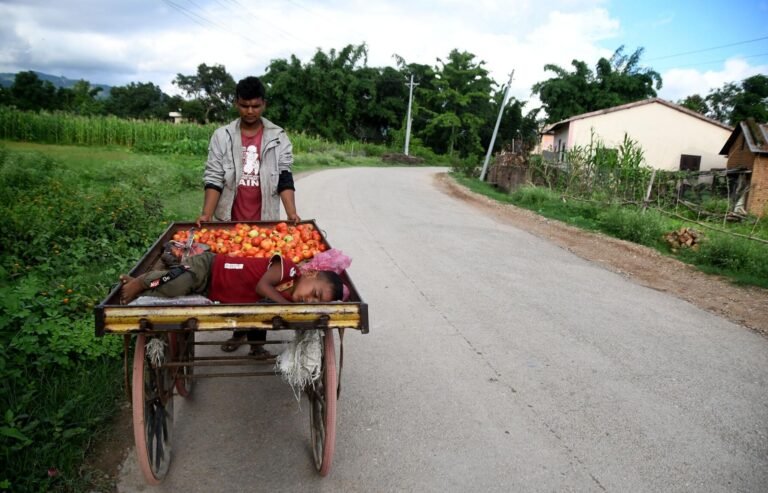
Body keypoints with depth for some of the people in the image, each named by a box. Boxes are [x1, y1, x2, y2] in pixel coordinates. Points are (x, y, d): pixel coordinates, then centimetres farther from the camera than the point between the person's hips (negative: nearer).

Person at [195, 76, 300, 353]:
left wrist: (292, 214, -18)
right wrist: (206, 215, -15)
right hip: (230, 222, 1)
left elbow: (284, 179, -4)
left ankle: (257, 338, 15)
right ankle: (238, 330, 27)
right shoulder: (222, 136, 2)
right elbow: (213, 179, -3)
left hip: (265, 223, -1)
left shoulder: (278, 139, 1)